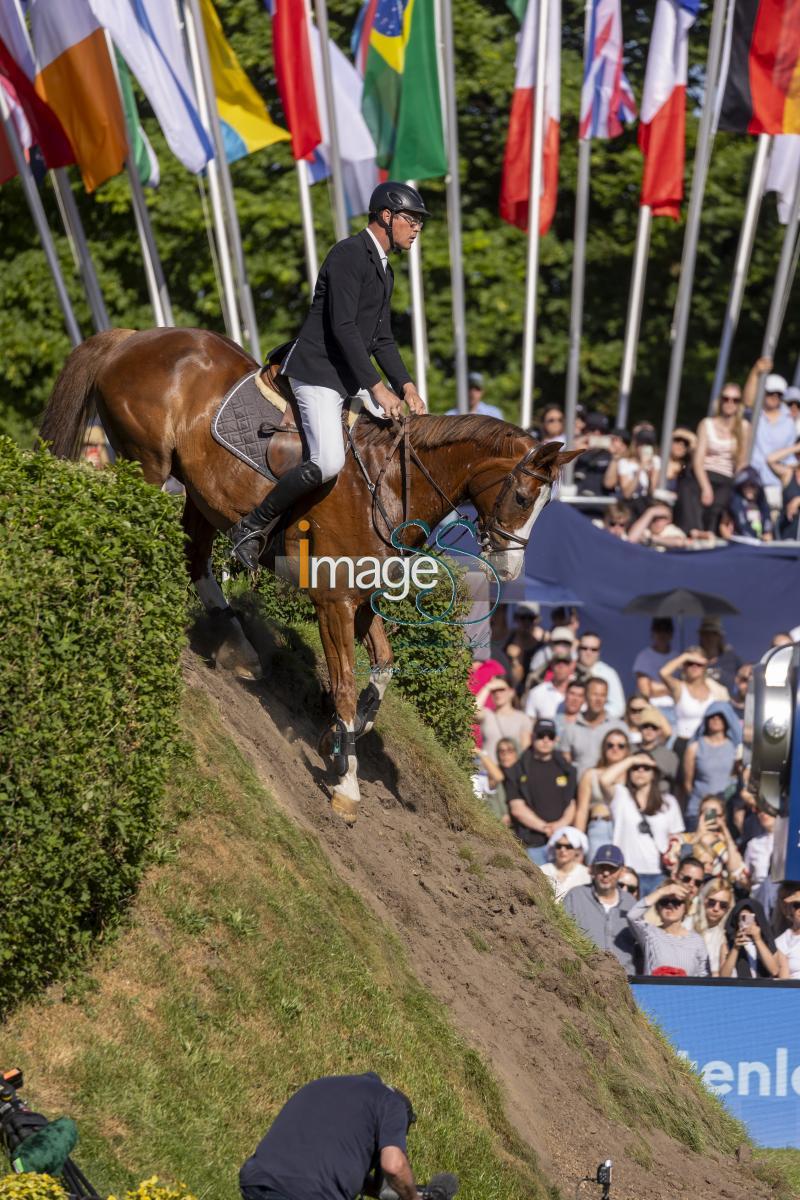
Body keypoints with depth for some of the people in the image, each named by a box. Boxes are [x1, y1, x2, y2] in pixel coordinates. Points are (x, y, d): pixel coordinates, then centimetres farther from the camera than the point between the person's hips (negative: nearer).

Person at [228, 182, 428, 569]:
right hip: (317, 373, -10)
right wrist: (377, 389, -21)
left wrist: (406, 387, 6)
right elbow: (342, 327, -21)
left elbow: (382, 340, 21)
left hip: (352, 377, 10)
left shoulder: (384, 271, 18)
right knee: (328, 462, -25)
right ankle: (252, 527, -8)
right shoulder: (349, 254, -12)